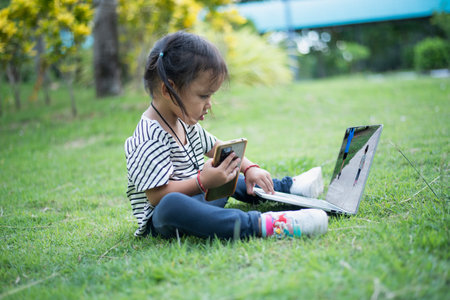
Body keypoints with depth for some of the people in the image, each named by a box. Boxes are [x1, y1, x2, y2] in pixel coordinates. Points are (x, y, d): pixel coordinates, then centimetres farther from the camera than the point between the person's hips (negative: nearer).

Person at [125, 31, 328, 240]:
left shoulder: (185, 123, 9)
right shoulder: (149, 140, -23)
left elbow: (217, 147, 21)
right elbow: (157, 195, -28)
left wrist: (249, 168, 7)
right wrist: (203, 182, -36)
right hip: (164, 222, -10)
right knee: (171, 205, -43)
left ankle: (287, 186, 46)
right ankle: (259, 225, -50)